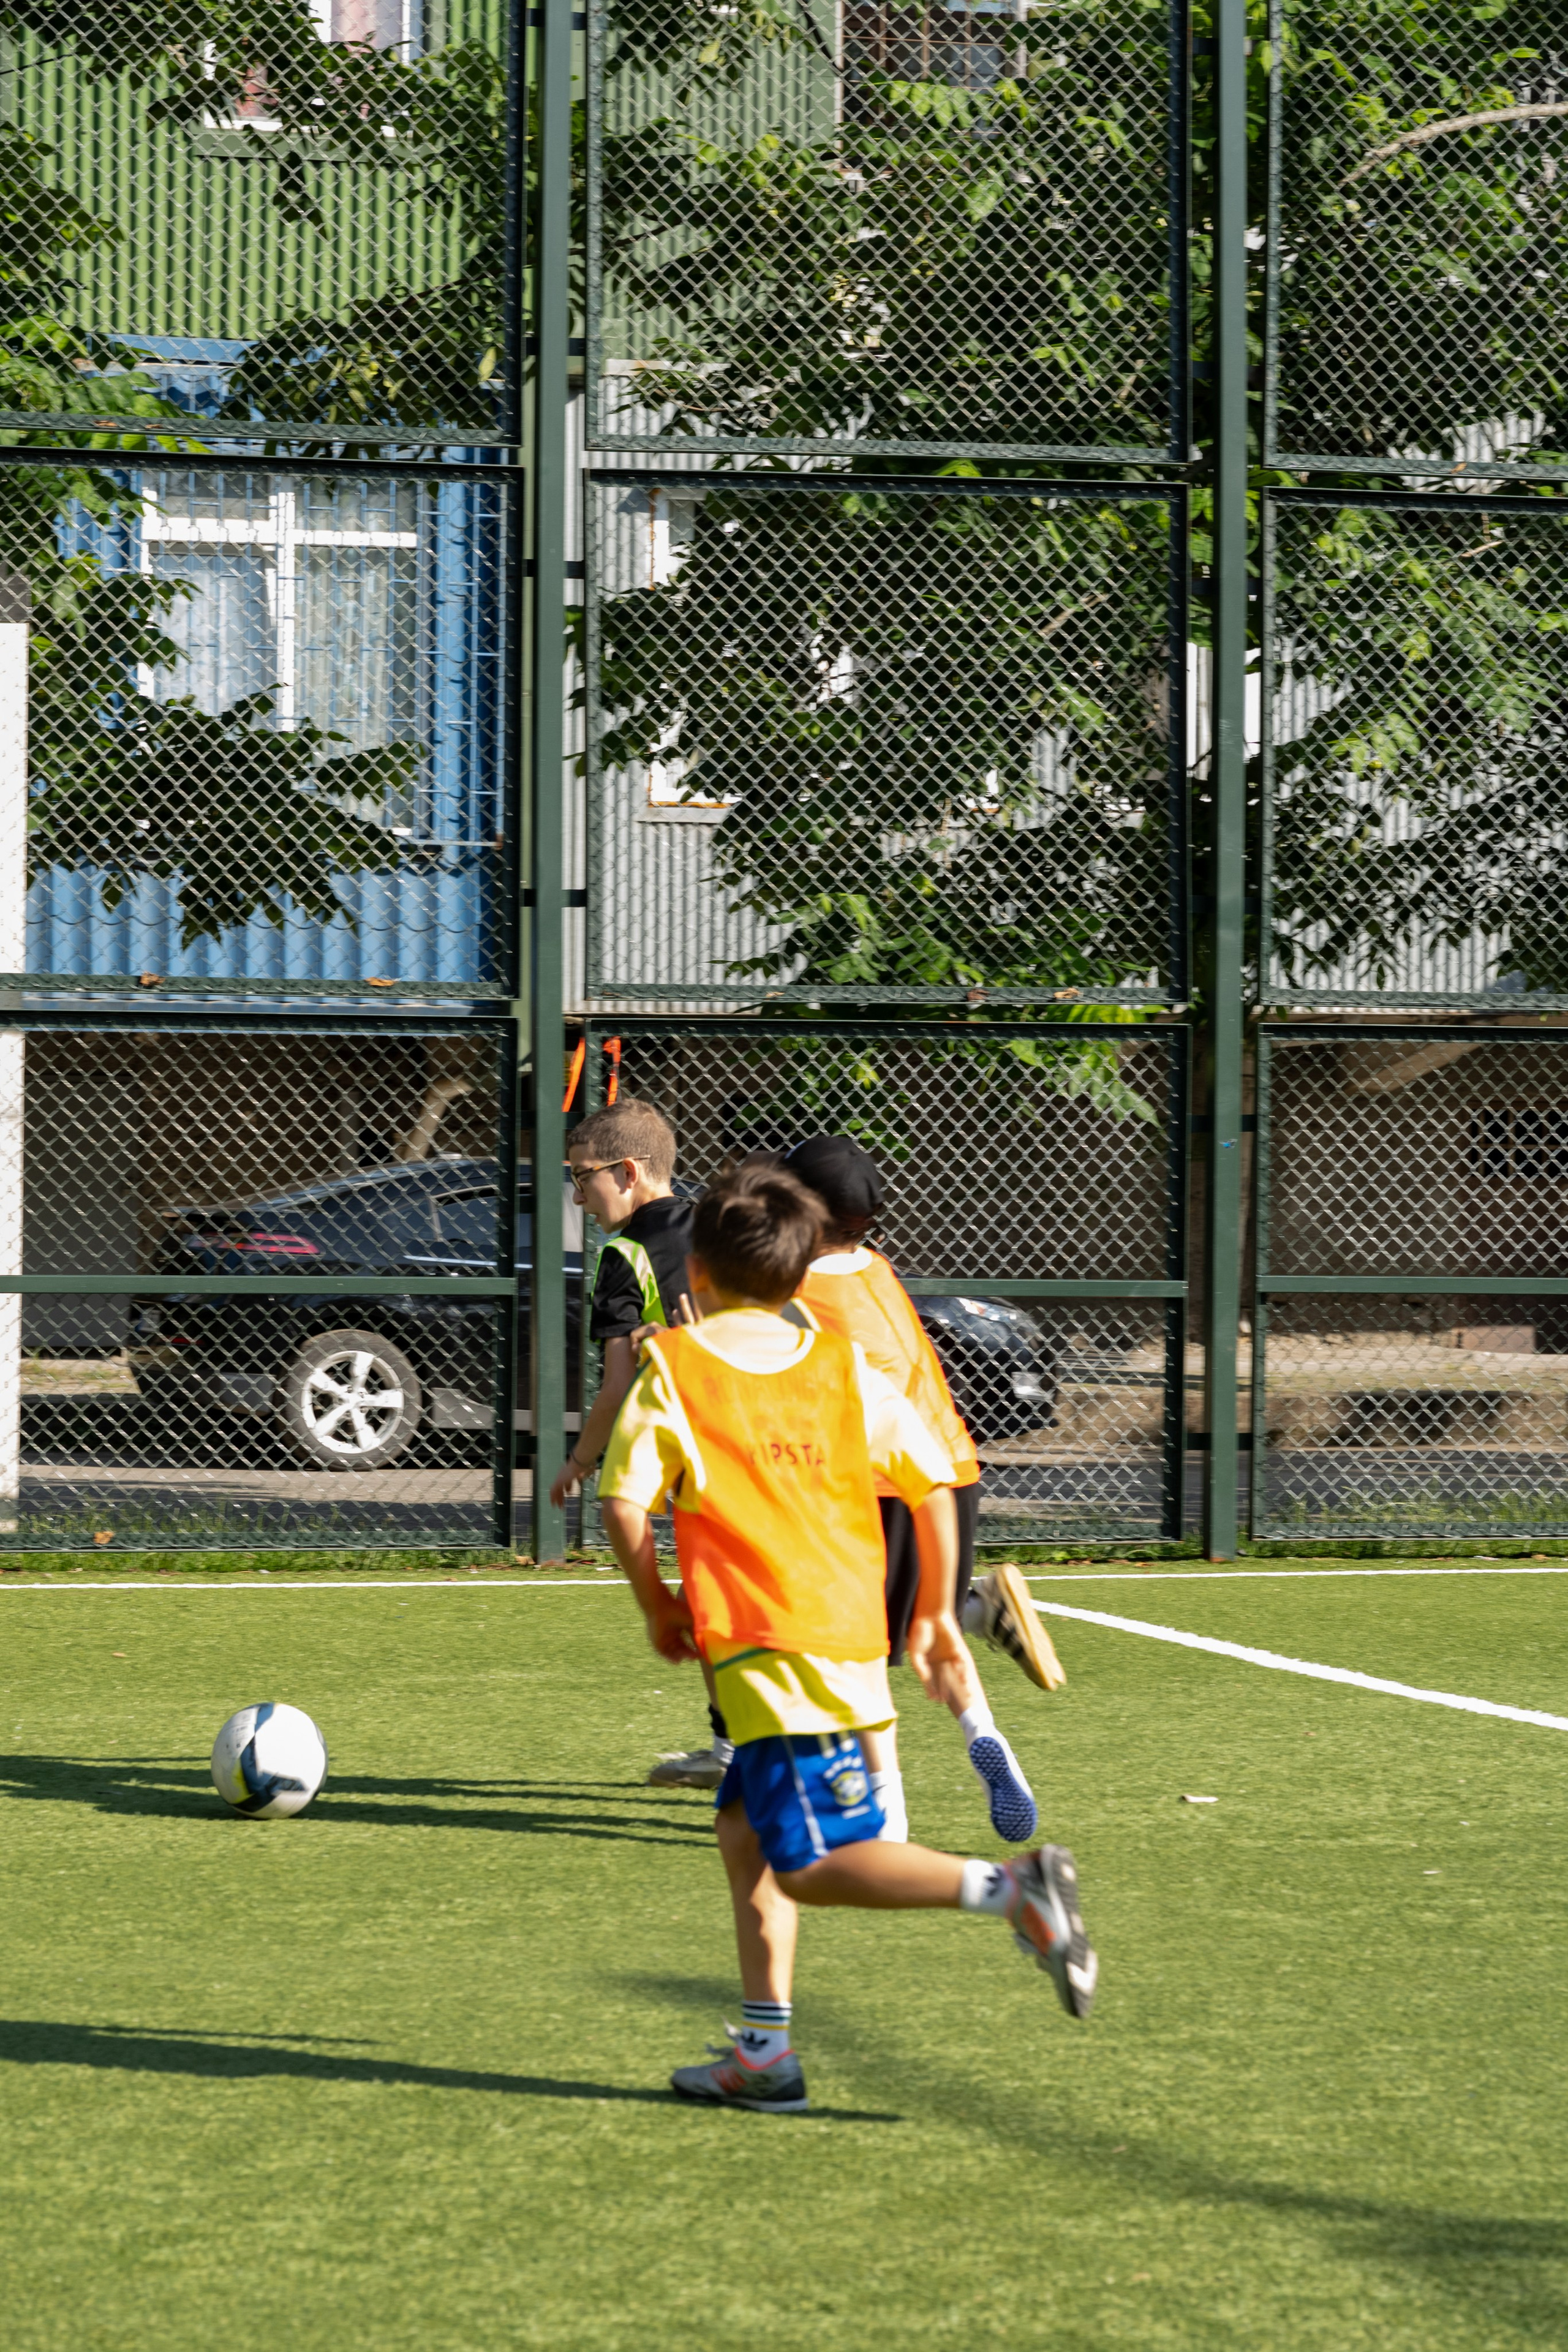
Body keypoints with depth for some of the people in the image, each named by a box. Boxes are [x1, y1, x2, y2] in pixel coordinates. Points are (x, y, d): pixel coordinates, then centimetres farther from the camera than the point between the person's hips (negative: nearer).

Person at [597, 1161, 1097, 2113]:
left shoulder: (674, 1365, 2)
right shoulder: (843, 1364, 14)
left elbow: (625, 1502, -7)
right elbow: (934, 1482, 11)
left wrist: (659, 1606, 8)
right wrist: (936, 1613, 20)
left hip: (762, 1647, -7)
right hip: (855, 1635, 7)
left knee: (817, 1864, -8)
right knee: (746, 1830, 17)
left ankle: (1010, 1888, -27)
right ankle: (765, 2054, 14)